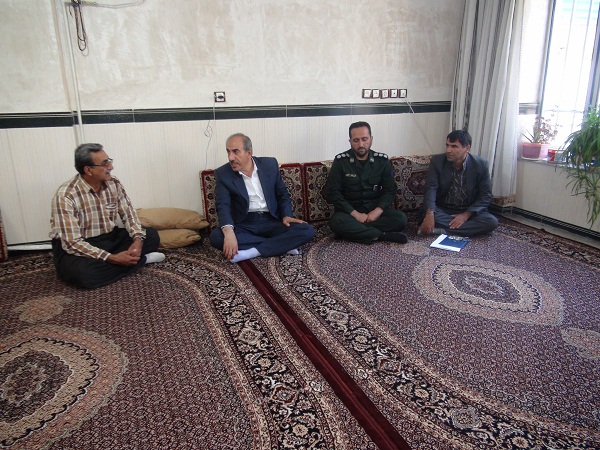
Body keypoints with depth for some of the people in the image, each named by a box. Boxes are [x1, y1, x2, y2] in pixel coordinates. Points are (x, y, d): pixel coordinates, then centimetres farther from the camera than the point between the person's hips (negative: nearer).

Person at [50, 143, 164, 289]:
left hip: (109, 238, 5)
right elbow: (72, 243, -27)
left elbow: (128, 215, 2)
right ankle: (139, 259, -18)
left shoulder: (113, 183, -6)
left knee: (151, 235, -10)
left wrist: (138, 239, -19)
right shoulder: (66, 196, -24)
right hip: (76, 248, -4)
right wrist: (112, 258, -32)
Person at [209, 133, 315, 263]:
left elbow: (283, 194, 11)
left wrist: (286, 215, -9)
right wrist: (228, 232, -37)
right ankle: (282, 245, -24)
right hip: (243, 225, -1)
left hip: (271, 221, 1)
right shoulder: (222, 174, -5)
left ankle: (253, 251, -25)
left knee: (307, 231, -22)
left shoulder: (270, 164, 2)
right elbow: (223, 206, -18)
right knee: (216, 236, -32)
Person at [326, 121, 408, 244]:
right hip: (350, 211, -2)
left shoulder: (382, 160, 2)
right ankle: (384, 236, -27)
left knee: (400, 218, -25)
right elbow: (332, 193, -9)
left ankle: (355, 231, -22)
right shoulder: (340, 161, -5)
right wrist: (355, 214, -19)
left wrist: (377, 211, -17)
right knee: (336, 222, -34)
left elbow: (390, 190, 2)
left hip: (376, 210, 2)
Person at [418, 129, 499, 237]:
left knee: (492, 222, -28)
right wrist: (429, 214, -38)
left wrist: (466, 214, -21)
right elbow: (431, 189, -19)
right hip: (442, 210, -1)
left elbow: (486, 195, -5)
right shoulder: (437, 161, -8)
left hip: (469, 211, 1)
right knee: (426, 215, -32)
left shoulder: (481, 165, -8)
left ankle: (443, 230, -27)